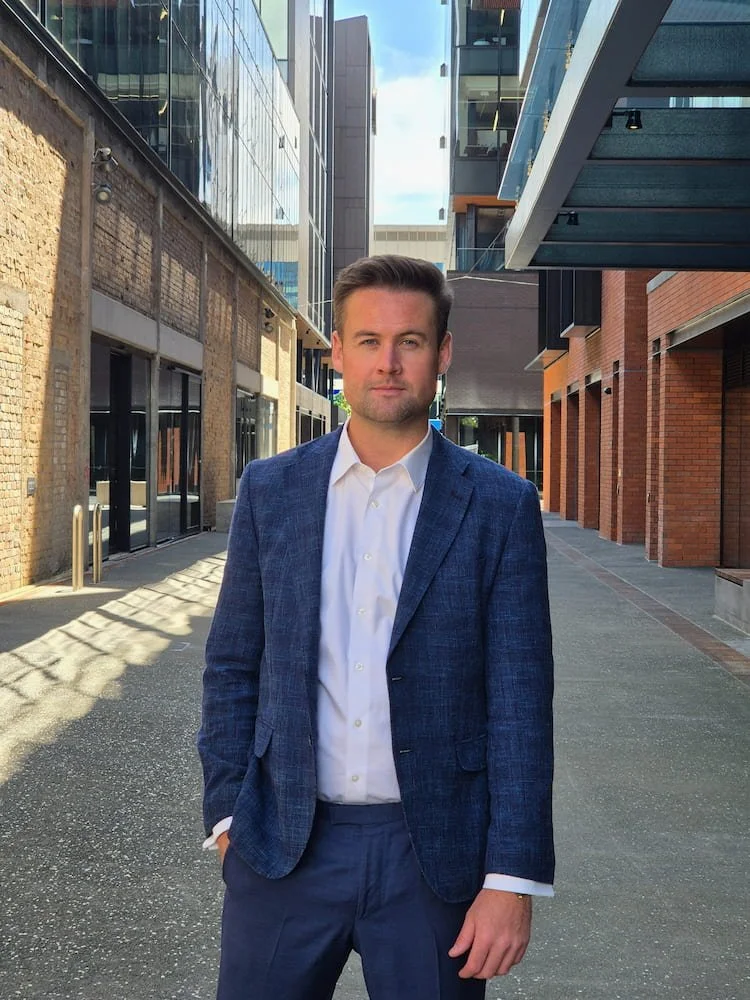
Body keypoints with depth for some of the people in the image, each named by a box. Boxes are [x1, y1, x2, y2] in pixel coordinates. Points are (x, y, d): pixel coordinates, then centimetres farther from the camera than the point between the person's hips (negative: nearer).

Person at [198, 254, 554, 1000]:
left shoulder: (500, 506, -5)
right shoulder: (270, 489, 2)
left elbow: (519, 702, -6)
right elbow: (231, 666, 7)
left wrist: (513, 878, -8)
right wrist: (227, 813, 3)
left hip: (435, 854, -1)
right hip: (282, 847, 2)